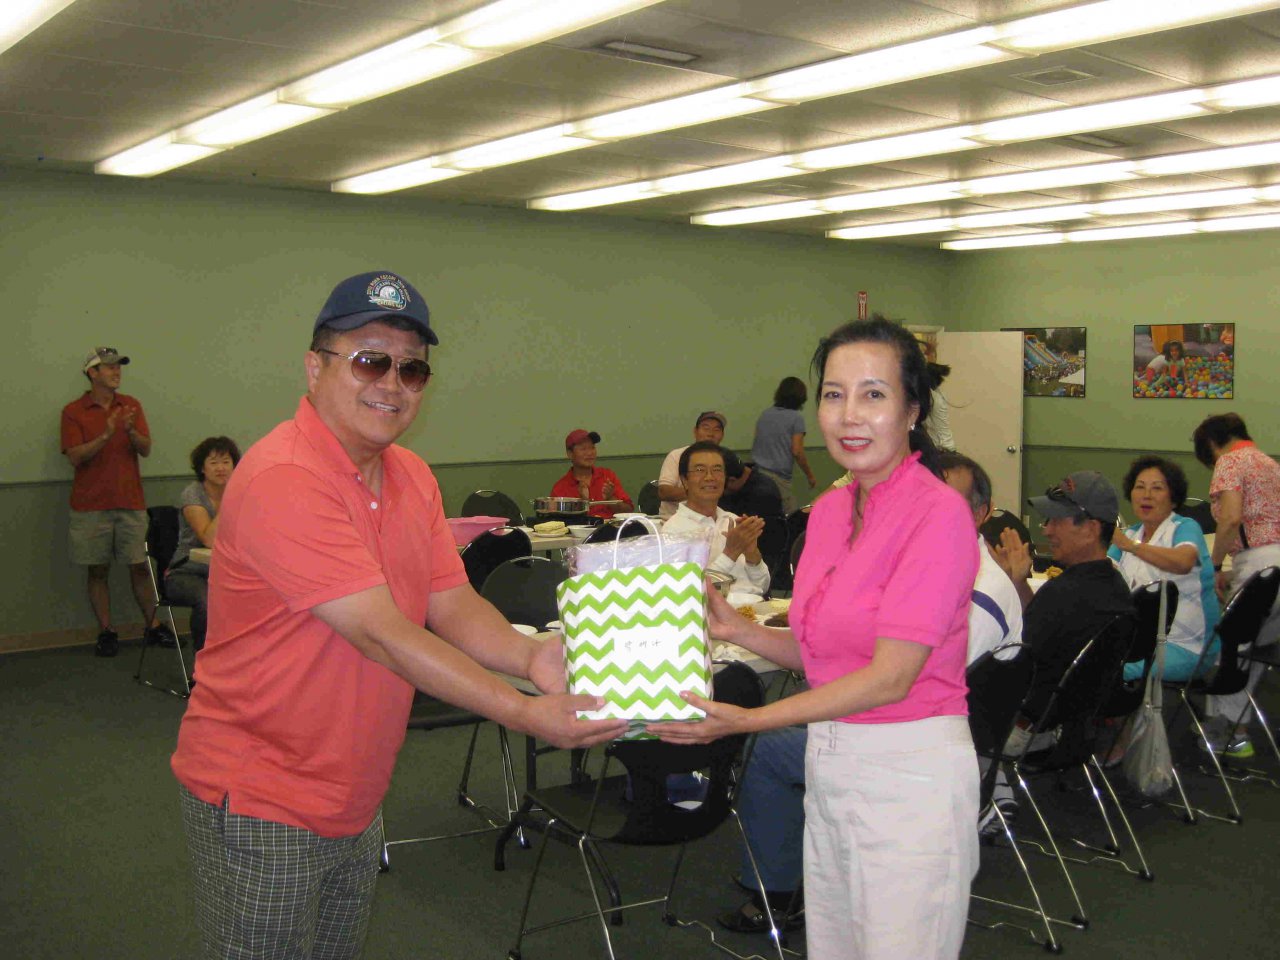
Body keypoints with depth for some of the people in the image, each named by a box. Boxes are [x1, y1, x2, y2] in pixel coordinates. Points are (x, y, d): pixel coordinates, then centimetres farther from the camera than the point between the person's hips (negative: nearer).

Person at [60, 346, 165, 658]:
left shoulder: (132, 405, 9)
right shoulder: (73, 411, 0)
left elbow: (146, 450, 3)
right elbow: (75, 456, -9)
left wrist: (130, 431, -17)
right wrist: (106, 435, -21)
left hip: (130, 503, 2)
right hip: (91, 506, -2)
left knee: (140, 567, 3)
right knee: (98, 570, 4)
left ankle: (151, 627, 12)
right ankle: (106, 632, 12)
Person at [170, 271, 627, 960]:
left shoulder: (413, 477, 5)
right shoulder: (281, 481, -24)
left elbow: (450, 603, -1)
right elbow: (381, 634, -27)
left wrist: (530, 657, -21)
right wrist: (521, 713, -28)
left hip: (357, 800, 8)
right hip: (258, 804, -8)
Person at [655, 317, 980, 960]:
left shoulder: (939, 512, -16)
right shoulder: (828, 511, 8)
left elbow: (891, 676, -20)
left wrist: (749, 721, -22)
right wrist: (735, 629, -2)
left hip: (908, 774, -7)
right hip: (829, 764, 7)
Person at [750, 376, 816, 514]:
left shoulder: (765, 415, 15)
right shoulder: (796, 418, -3)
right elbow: (797, 451, -7)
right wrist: (809, 475, 4)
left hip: (756, 472, 6)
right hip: (778, 477, -6)